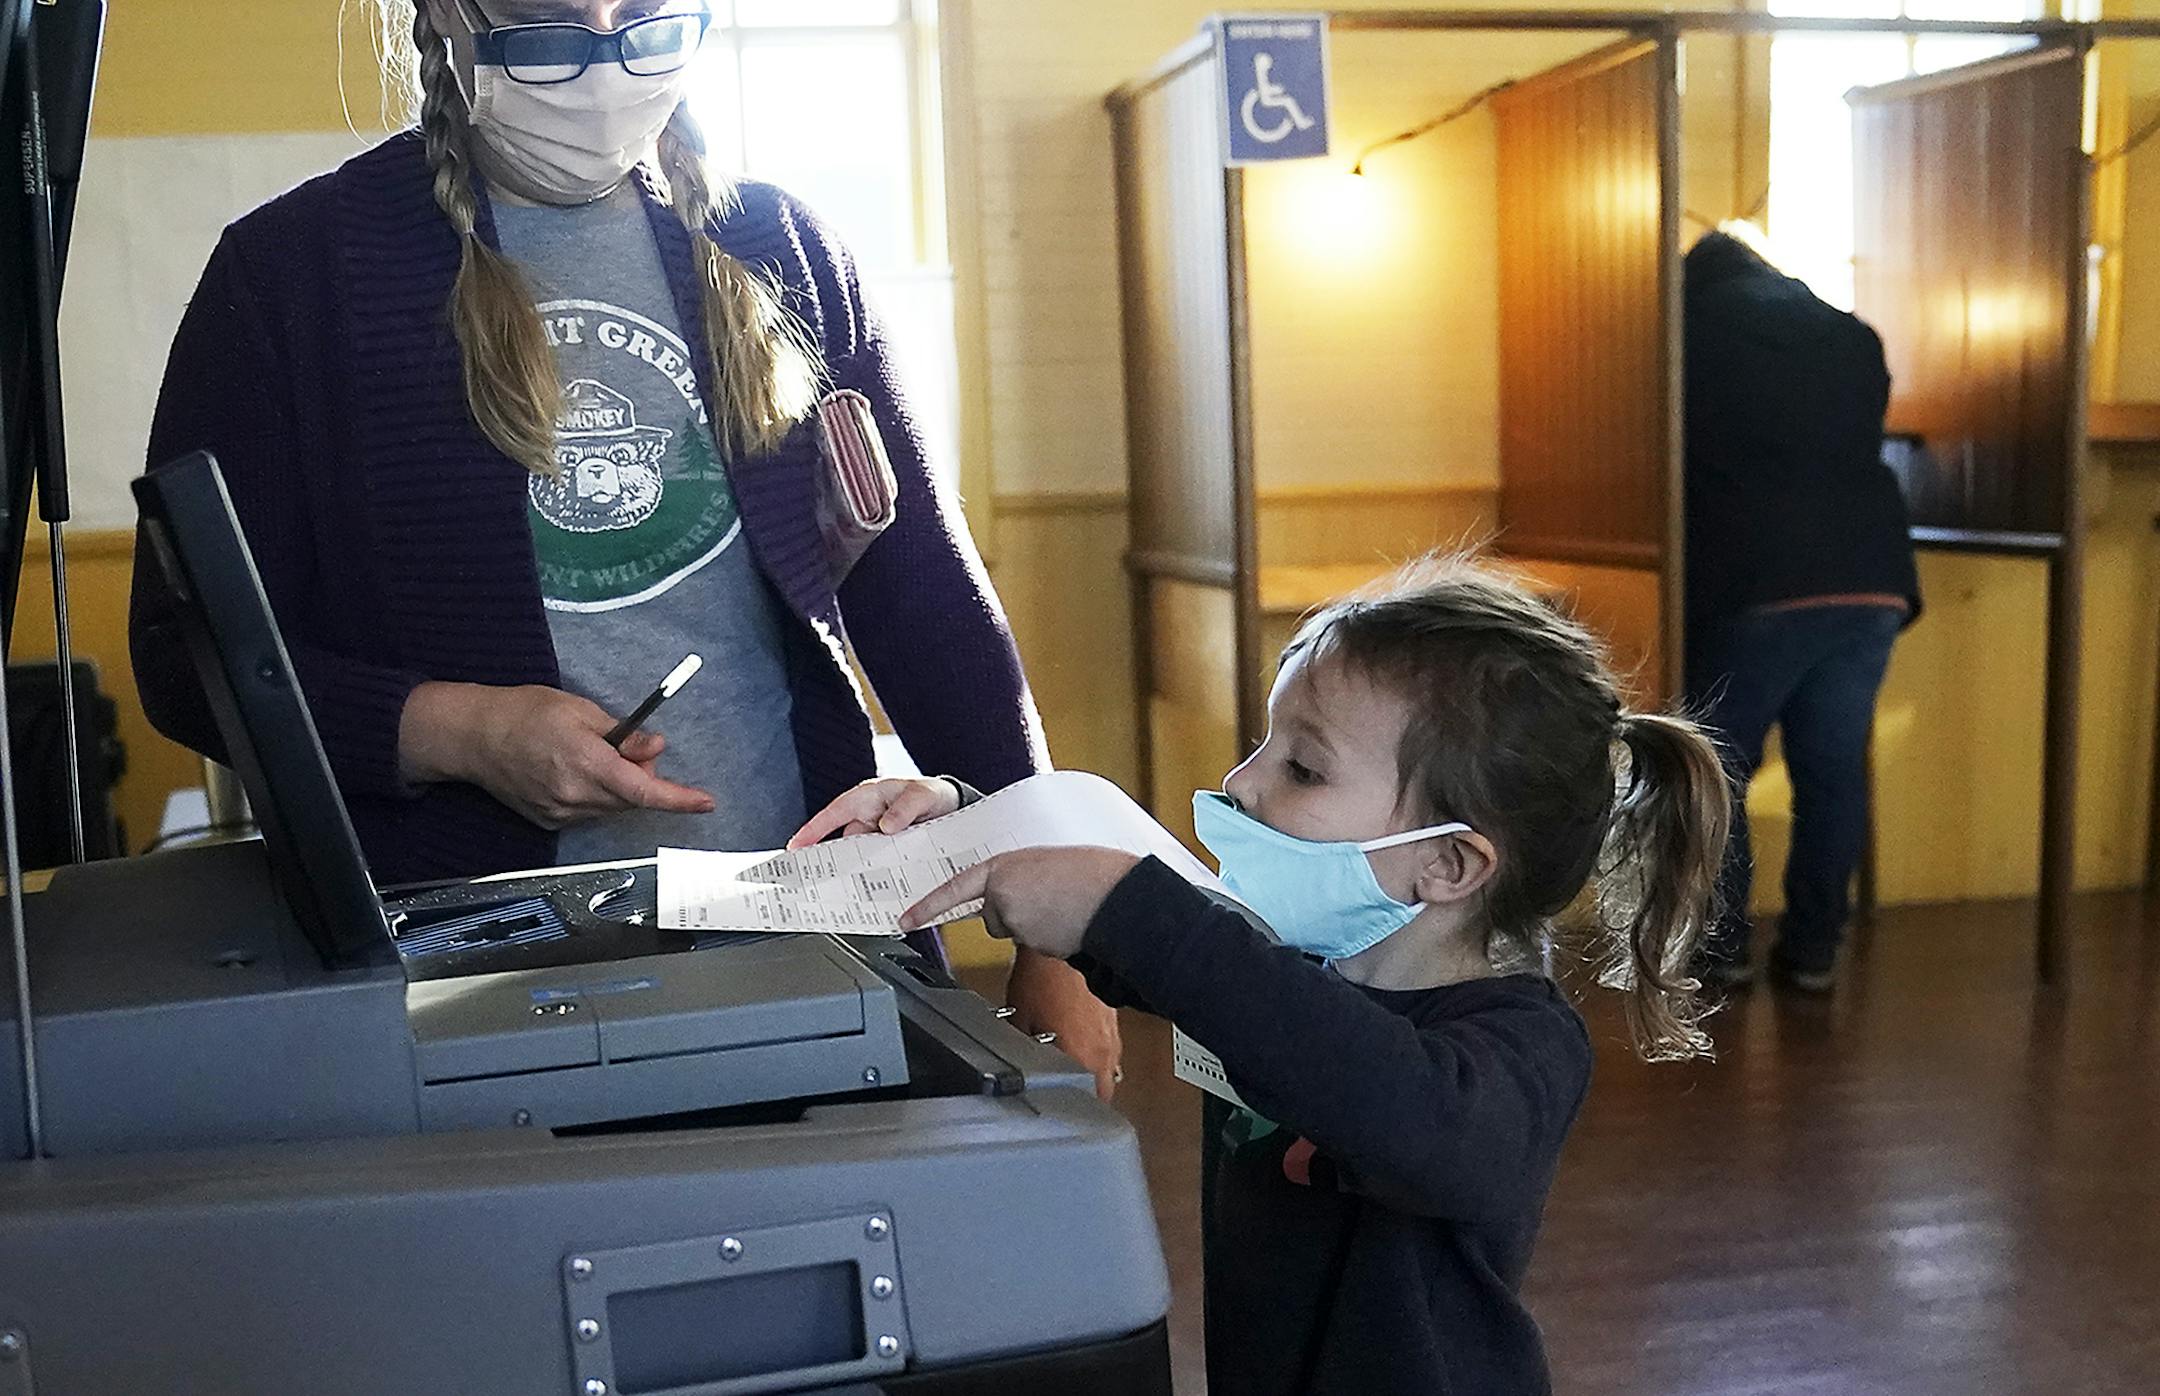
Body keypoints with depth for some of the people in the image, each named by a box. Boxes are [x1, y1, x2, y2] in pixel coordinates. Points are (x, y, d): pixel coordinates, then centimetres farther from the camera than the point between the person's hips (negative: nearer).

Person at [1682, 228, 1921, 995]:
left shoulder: (1691, 334, 6)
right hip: (1868, 583, 4)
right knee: (1834, 772, 10)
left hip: (1749, 586, -4)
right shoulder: (1853, 336, 18)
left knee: (1715, 770, 8)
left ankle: (1722, 947, 10)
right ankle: (1812, 950, 14)